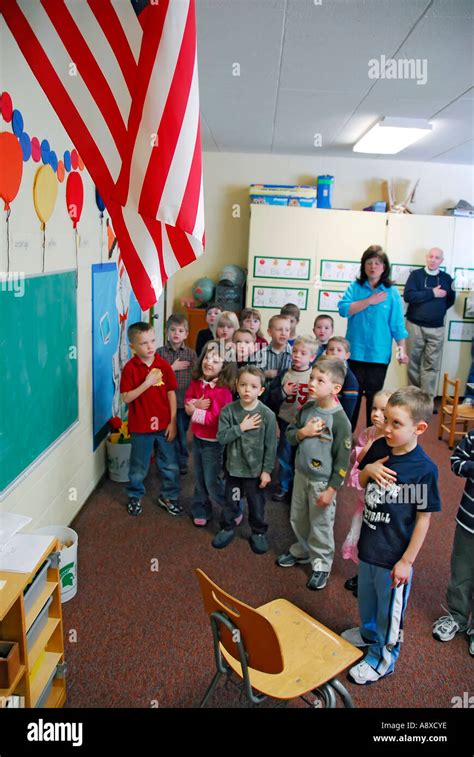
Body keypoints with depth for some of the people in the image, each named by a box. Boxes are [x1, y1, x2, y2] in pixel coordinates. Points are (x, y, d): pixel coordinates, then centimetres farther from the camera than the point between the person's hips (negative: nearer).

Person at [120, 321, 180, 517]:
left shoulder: (164, 365, -4)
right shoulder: (130, 368, -11)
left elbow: (171, 394, 0)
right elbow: (126, 398, -14)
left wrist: (173, 422, -2)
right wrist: (146, 384, -25)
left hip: (164, 425, 3)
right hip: (140, 426, -2)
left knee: (170, 465, 13)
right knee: (139, 467, 14)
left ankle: (168, 496, 33)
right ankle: (134, 497, 36)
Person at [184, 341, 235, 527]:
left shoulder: (223, 390, -24)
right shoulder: (196, 382, -1)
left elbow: (213, 418, -27)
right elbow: (187, 402, 1)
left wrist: (194, 409, -17)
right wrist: (196, 404, -20)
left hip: (213, 442, -7)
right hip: (197, 438, 7)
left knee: (212, 482, 3)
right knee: (200, 479, 19)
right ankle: (201, 511, 37)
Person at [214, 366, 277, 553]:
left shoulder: (267, 415, -14)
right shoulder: (228, 410, -11)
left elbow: (270, 446, -9)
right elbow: (221, 437, -15)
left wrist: (267, 470, -8)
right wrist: (241, 427, -23)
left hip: (256, 470, -1)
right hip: (233, 467, 1)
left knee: (257, 505, 15)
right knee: (230, 501, 19)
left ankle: (258, 533, 36)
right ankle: (228, 528, 40)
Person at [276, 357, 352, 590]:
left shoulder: (339, 419, -21)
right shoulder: (307, 408, -5)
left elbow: (342, 459, -17)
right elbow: (289, 435, 6)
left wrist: (331, 489, -15)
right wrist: (303, 432, -16)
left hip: (322, 481, -6)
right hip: (301, 474, 6)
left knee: (321, 525, 11)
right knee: (297, 519, 22)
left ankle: (321, 564, 31)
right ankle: (302, 551, 46)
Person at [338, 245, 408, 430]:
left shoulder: (392, 292, -1)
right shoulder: (355, 287, 1)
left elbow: (397, 324, 0)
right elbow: (343, 309, -13)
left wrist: (402, 349, -5)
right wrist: (370, 301, -15)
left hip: (379, 354, 0)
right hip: (355, 351, 0)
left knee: (374, 396, 9)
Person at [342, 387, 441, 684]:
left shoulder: (424, 469, -24)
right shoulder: (379, 448, -8)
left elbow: (423, 518, -17)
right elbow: (361, 483, 9)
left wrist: (407, 561, -14)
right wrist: (369, 470, -15)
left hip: (394, 556, -6)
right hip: (369, 546, 6)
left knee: (390, 610, 16)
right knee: (366, 597, 28)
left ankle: (383, 658, 39)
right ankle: (368, 633, 55)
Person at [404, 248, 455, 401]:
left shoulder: (446, 278, 7)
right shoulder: (416, 274, 0)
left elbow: (450, 300, 17)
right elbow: (408, 296, -14)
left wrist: (438, 311, 4)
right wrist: (432, 293, -14)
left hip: (436, 328, 1)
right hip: (415, 325, -1)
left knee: (431, 365, 0)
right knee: (414, 363, 7)